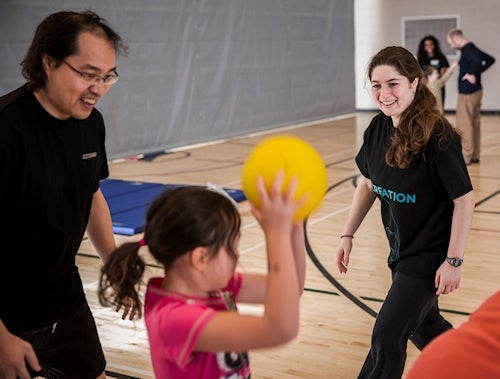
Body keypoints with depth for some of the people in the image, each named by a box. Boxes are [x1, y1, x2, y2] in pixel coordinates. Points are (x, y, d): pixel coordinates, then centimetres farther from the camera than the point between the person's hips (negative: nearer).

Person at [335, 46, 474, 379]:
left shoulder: (438, 136, -25)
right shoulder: (378, 129, -6)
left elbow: (464, 200, -19)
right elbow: (367, 183, 8)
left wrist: (453, 262, -18)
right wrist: (348, 235, 6)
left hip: (430, 255, -7)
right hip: (401, 249, 7)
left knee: (387, 334, -3)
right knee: (423, 324, 23)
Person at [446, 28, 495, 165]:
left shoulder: (466, 49, -15)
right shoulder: (472, 48, 13)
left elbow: (476, 60, -35)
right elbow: (490, 59, 21)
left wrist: (471, 74, -22)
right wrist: (479, 71, 11)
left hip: (467, 93, -10)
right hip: (476, 91, 10)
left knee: (464, 125, -3)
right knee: (475, 123, 12)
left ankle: (466, 156, 0)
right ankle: (475, 155, 18)